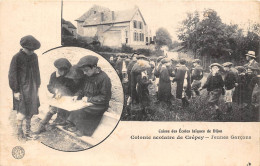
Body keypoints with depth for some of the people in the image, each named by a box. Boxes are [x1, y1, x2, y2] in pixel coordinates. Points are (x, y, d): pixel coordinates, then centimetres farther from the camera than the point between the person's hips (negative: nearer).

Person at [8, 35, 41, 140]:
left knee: (31, 111, 11)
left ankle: (28, 130, 25)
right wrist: (15, 91, -12)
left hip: (32, 88, 5)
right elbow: (12, 75, -11)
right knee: (22, 112, -5)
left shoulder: (34, 56, 4)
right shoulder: (17, 58, -13)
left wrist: (37, 86, 15)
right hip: (21, 89, -5)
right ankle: (19, 132, 8)